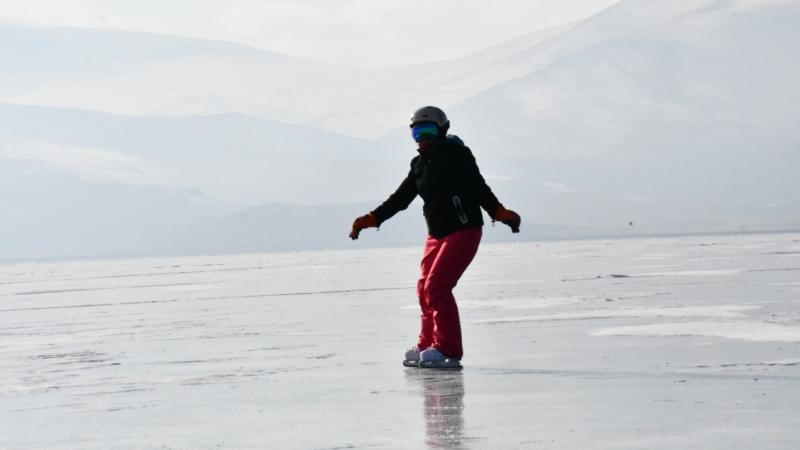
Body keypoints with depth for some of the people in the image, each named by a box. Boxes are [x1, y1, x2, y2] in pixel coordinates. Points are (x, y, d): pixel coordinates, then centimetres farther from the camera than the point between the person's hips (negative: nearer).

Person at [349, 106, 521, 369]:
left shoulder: (456, 155, -11)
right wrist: (370, 219, 9)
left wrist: (501, 213, -31)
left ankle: (448, 351, -11)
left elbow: (480, 189, -17)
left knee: (437, 287, -16)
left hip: (464, 231, -8)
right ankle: (428, 347, 24)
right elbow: (400, 199, 15)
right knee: (425, 290, 10)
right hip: (436, 234, 8)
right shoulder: (420, 165, 11)